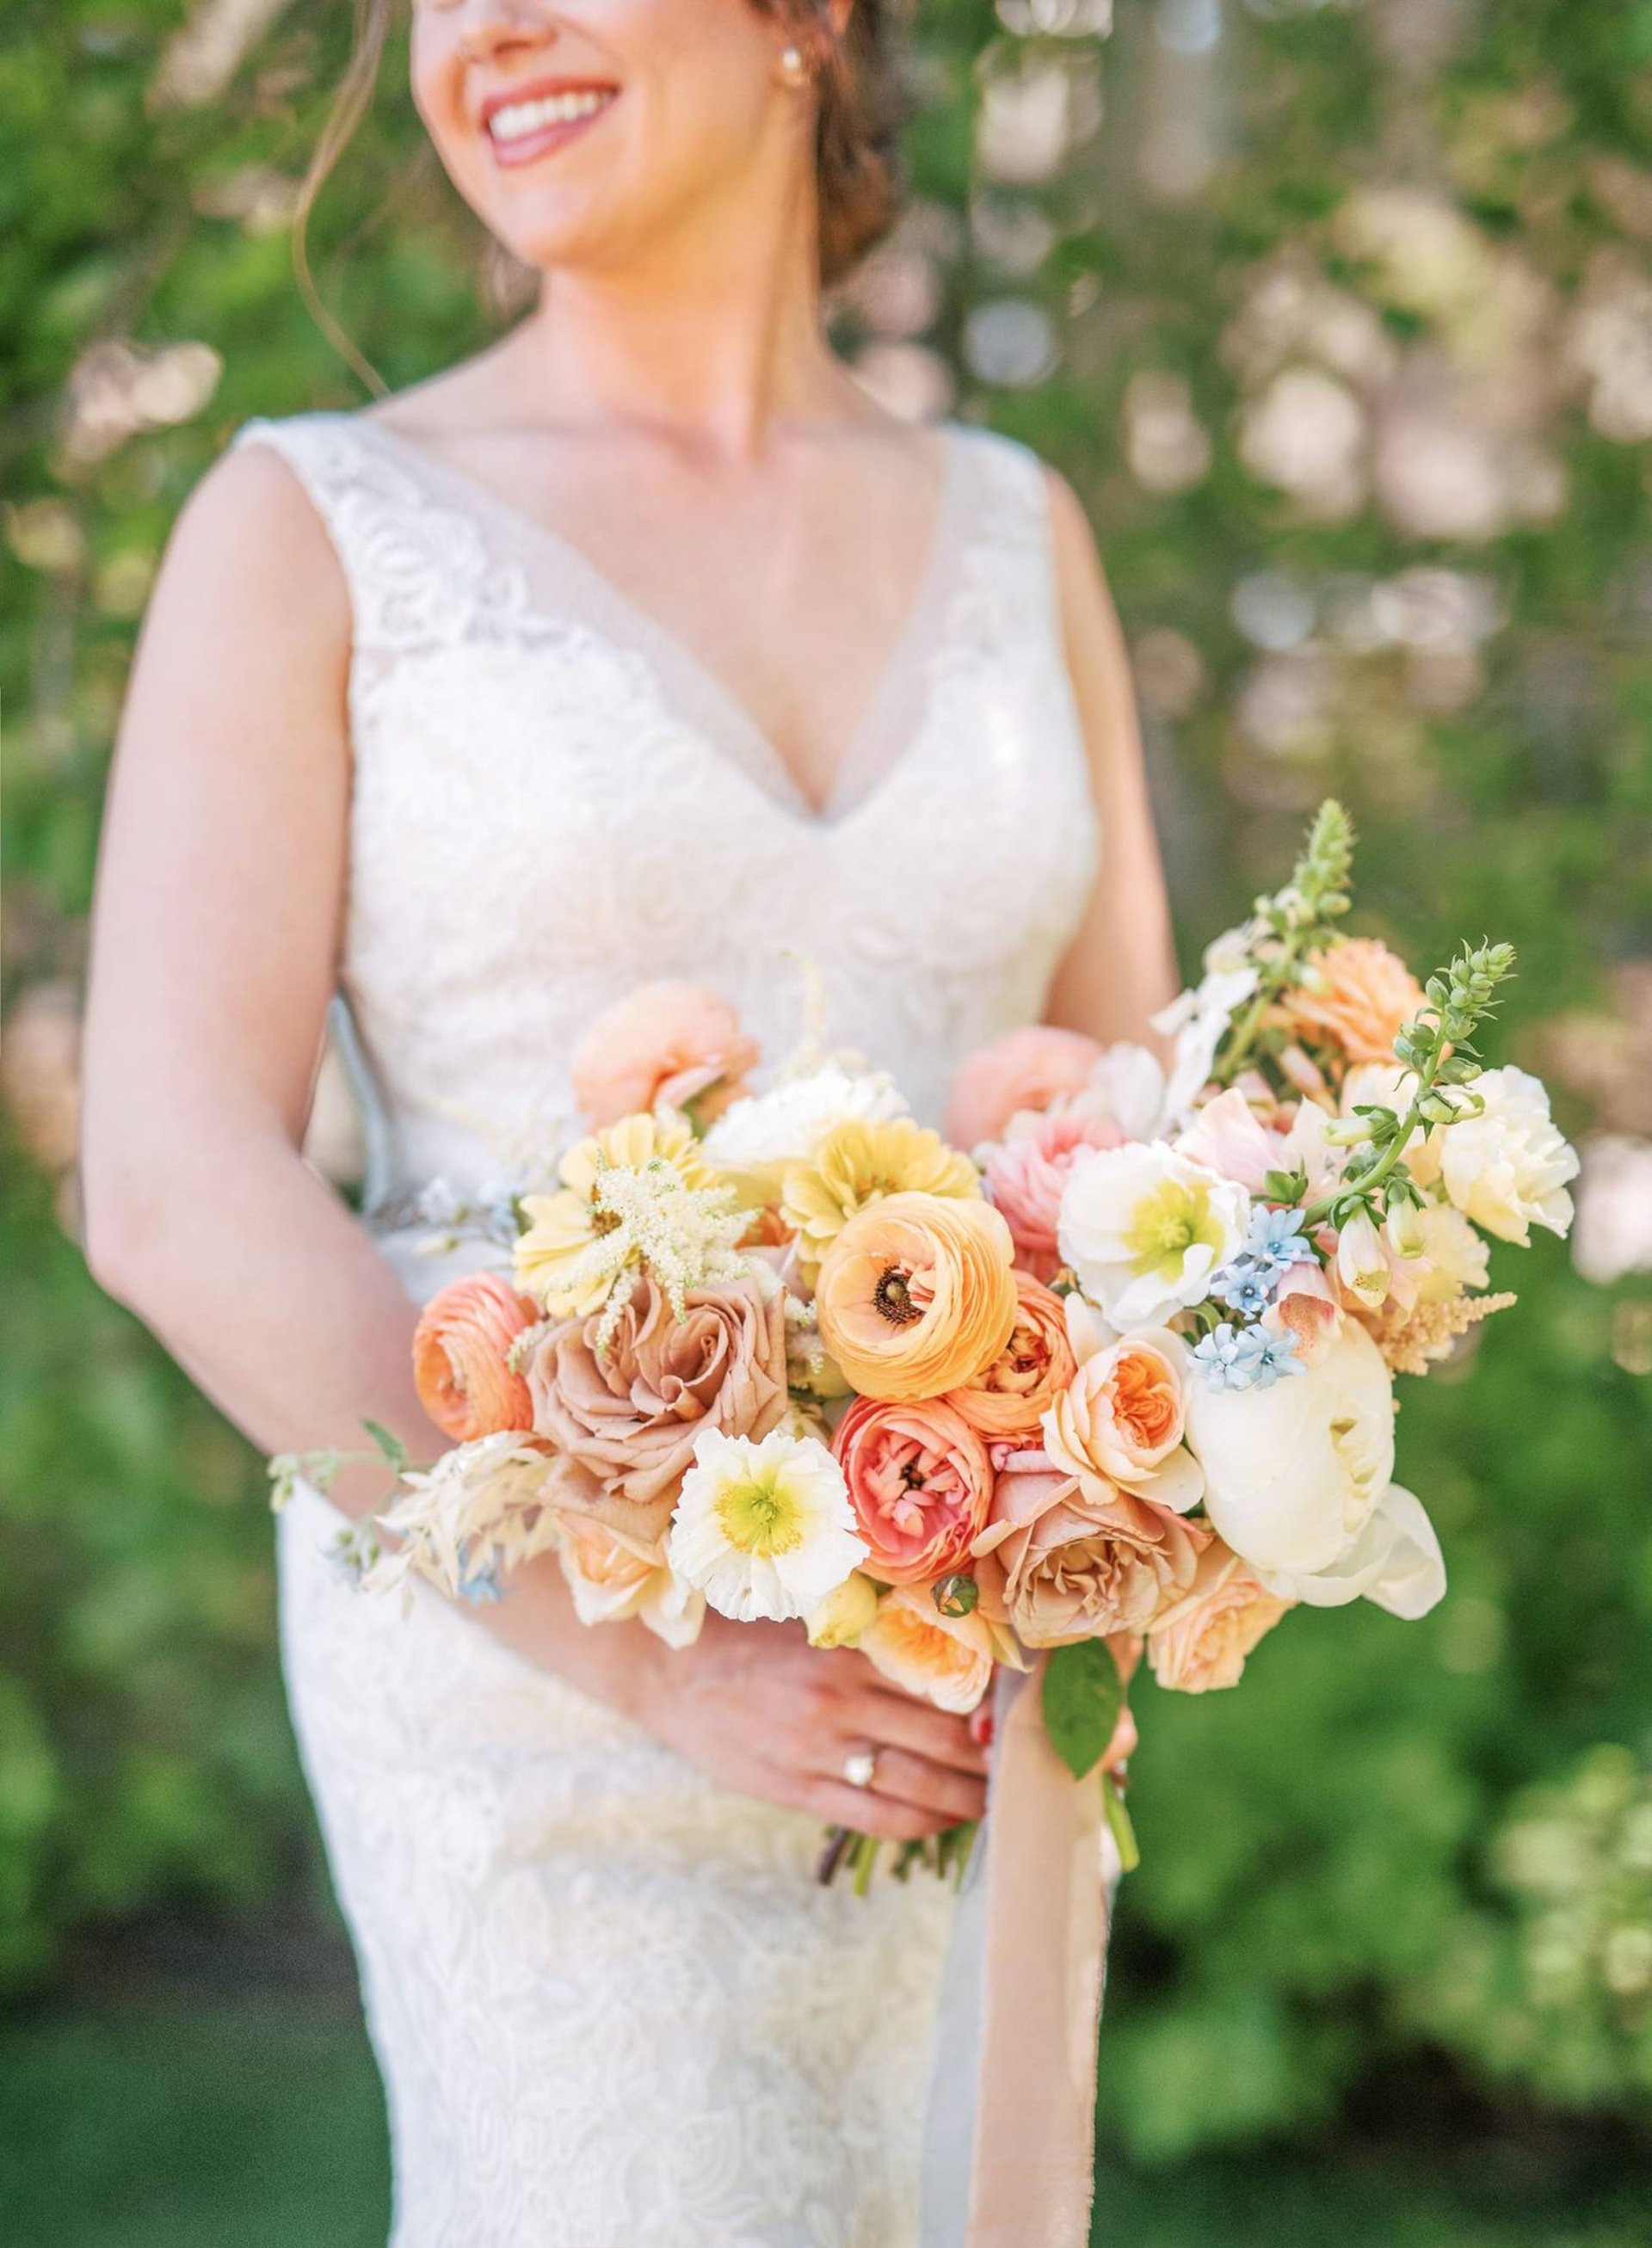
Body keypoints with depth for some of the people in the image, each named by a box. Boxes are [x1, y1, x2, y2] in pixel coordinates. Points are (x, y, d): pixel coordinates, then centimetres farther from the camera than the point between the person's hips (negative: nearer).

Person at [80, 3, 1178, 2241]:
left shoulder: (1015, 535, 8)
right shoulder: (306, 528, -3)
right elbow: (176, 1193, -12)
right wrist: (653, 1648, -19)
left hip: (952, 1717, 4)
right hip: (527, 1669, -4)